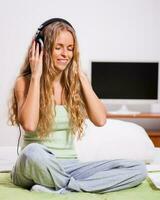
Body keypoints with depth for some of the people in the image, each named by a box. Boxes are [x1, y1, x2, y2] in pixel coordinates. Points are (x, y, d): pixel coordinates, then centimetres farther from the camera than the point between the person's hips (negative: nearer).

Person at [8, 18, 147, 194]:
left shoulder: (74, 82, 7)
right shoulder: (25, 82, -4)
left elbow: (100, 120, -7)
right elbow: (29, 125, -22)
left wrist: (81, 77, -3)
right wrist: (36, 76, -15)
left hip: (69, 167, 5)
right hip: (36, 168, -4)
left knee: (138, 169, -14)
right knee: (33, 152, -41)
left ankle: (61, 189, -21)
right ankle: (75, 186, -16)